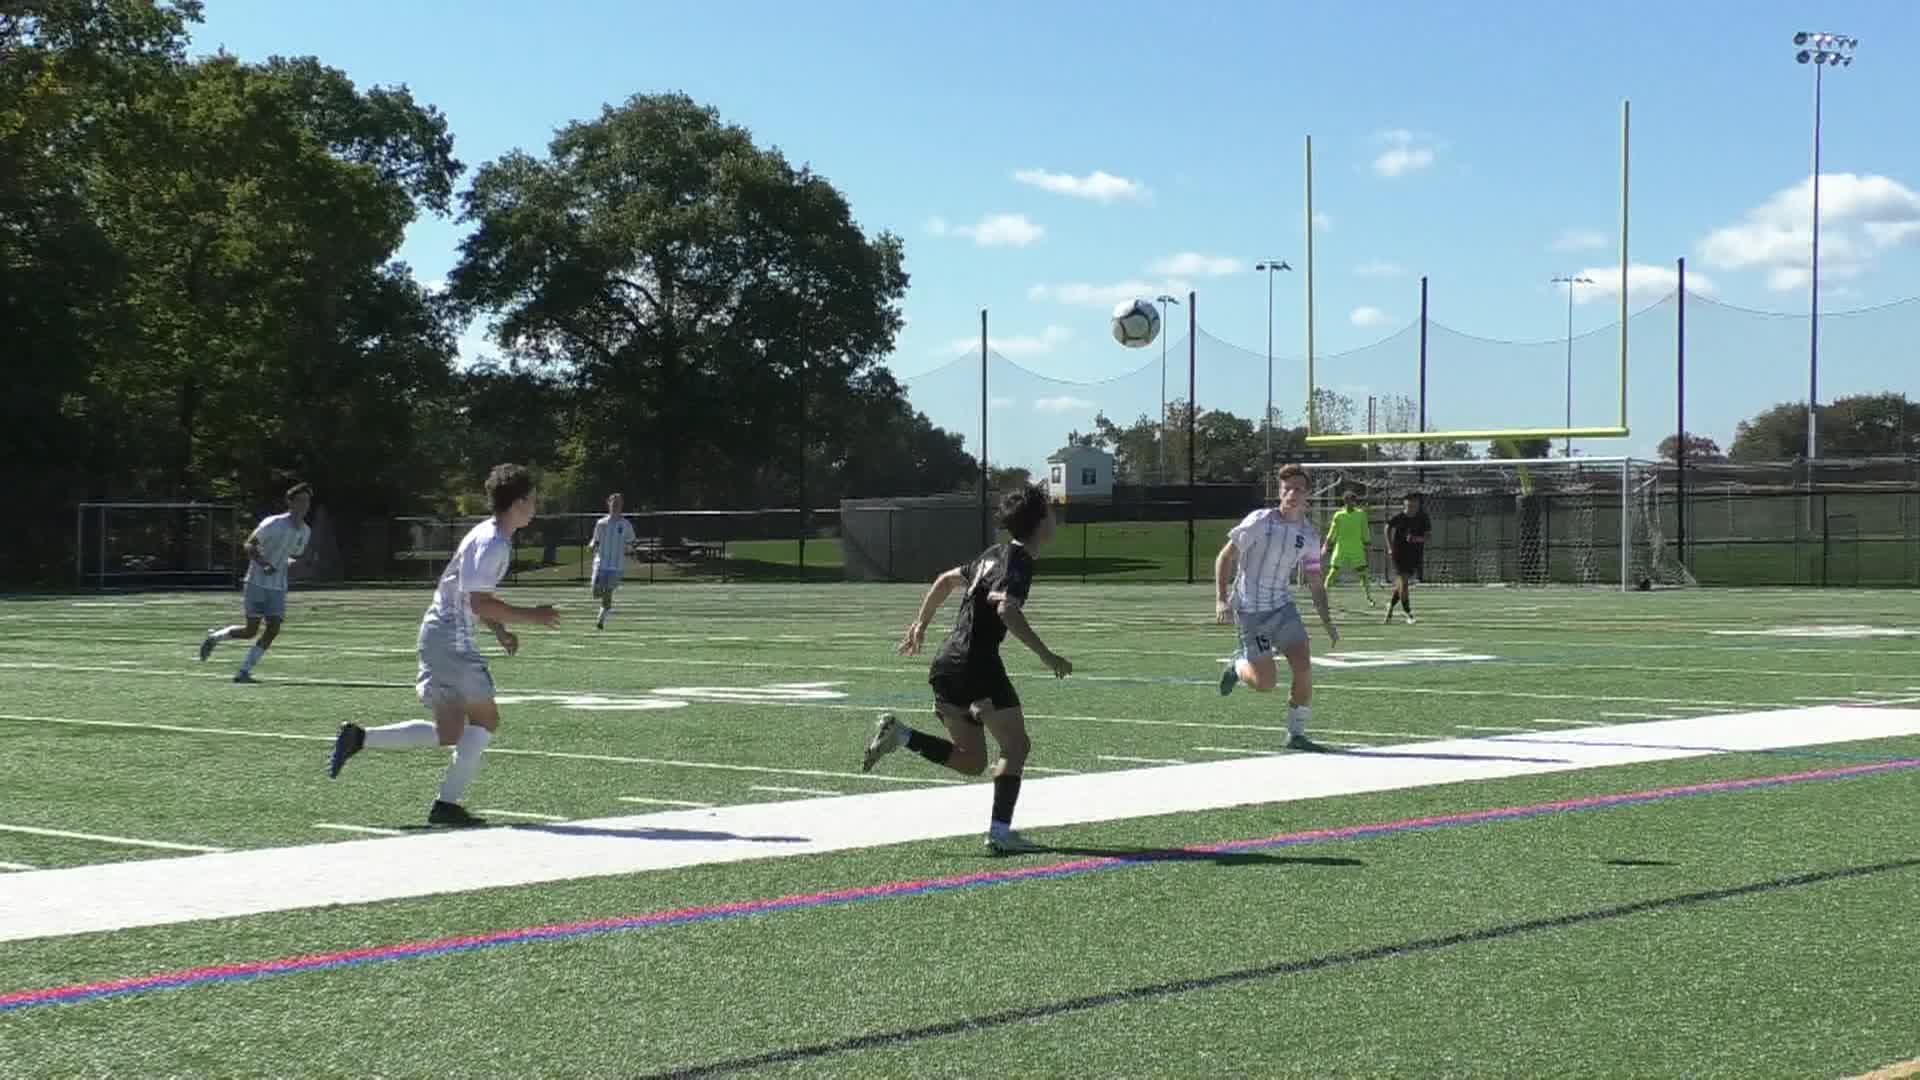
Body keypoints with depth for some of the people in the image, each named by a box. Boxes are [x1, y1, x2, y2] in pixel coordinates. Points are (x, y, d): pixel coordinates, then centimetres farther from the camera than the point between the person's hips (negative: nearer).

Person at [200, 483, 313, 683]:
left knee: (274, 629, -9)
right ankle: (214, 637, 22)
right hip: (257, 582, -6)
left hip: (278, 587, 6)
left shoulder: (305, 532, 5)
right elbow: (250, 545, -10)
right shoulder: (274, 524, -14)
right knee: (250, 631, -6)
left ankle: (243, 672, -2)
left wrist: (291, 563, -1)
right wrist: (263, 564, -25)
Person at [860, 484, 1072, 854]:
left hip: (946, 667, 9)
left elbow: (947, 579, 29)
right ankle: (1000, 830, -8)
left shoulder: (995, 554, 18)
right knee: (1016, 746, 1)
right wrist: (1046, 656, -26)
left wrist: (921, 623, 38)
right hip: (977, 666, -9)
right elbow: (1006, 609, -28)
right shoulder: (1019, 561, -10)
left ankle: (899, 734, -3)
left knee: (970, 760, 12)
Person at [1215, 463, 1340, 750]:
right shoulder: (1260, 521, -12)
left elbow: (1315, 583, 13)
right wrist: (1221, 600, -18)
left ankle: (1295, 735, 4)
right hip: (1250, 610, -5)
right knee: (1266, 682, -7)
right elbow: (1225, 558, -8)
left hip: (1283, 607, 5)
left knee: (1304, 666, -12)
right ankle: (1238, 665, 28)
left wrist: (1327, 621, 3)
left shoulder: (1308, 535, 4)